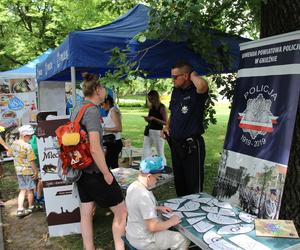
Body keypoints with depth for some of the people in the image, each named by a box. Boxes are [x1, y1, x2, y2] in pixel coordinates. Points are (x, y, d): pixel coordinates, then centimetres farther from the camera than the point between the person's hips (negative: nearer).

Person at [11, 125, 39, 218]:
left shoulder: (14, 144, 0)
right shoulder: (27, 146, -22)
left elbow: (14, 155, 11)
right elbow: (31, 161, -21)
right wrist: (36, 171, -11)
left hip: (18, 171, 6)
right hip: (28, 170, -6)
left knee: (22, 190, 15)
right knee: (30, 190, 12)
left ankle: (20, 210, 8)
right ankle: (31, 208, 27)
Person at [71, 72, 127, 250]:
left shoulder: (77, 108, 8)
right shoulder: (92, 110, -20)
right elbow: (95, 149, -25)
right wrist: (107, 174, -16)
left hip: (82, 170, 9)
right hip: (95, 171, -9)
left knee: (86, 213, 17)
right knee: (122, 211, 5)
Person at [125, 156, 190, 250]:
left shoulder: (133, 186, -4)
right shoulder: (144, 196, -32)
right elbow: (153, 227, -28)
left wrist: (158, 208, 5)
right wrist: (171, 222, -14)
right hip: (143, 240, -9)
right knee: (183, 239, -1)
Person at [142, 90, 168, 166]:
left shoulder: (162, 107, -9)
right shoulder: (151, 107, 10)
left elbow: (166, 122, -12)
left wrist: (154, 119, -20)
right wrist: (147, 119, 0)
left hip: (158, 132, -7)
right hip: (149, 131, 7)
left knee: (160, 154, -1)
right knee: (145, 152, 5)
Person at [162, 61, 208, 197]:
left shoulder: (196, 92, -14)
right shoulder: (176, 91, 9)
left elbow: (202, 85, -40)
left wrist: (193, 74, -20)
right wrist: (167, 126, 6)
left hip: (191, 145, -8)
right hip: (175, 144, 8)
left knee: (193, 185, 3)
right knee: (179, 182, 20)